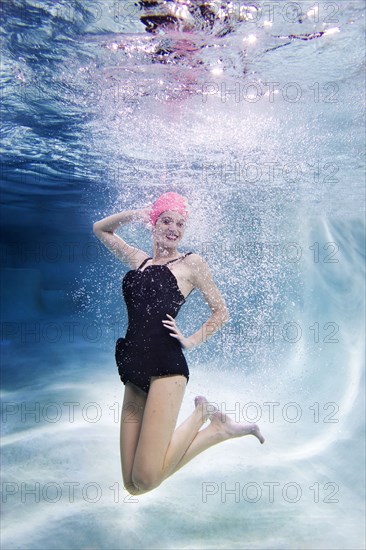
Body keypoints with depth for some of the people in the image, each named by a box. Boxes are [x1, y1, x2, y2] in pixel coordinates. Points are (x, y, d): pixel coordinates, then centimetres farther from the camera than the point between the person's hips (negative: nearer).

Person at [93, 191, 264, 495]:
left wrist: (192, 341, -3)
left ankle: (201, 415, 9)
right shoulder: (139, 260, 19)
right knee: (133, 485, 5)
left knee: (145, 479, -14)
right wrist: (136, 213, 20)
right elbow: (101, 229, 33)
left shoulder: (191, 262, 5)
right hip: (134, 374, 7)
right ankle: (220, 429, 18)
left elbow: (221, 312, 9)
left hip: (165, 368, -6)